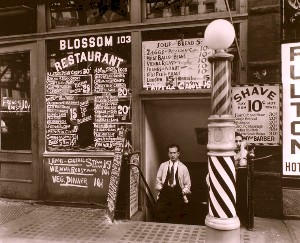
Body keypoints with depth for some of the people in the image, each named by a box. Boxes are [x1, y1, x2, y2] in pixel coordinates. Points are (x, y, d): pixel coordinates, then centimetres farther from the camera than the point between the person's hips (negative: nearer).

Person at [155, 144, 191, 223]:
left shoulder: (183, 167, 7)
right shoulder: (163, 166, 10)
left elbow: (187, 185, 9)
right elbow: (158, 180, 13)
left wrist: (182, 192, -4)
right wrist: (160, 188, -1)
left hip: (178, 195, -1)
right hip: (164, 193, 1)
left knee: (176, 221, -4)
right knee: (161, 219, -10)